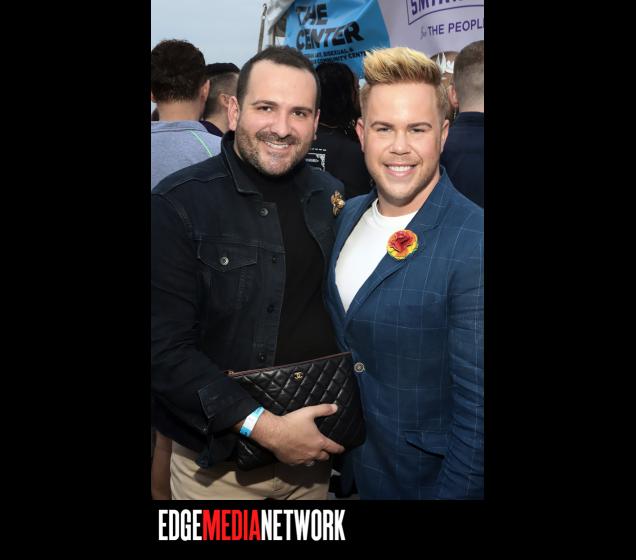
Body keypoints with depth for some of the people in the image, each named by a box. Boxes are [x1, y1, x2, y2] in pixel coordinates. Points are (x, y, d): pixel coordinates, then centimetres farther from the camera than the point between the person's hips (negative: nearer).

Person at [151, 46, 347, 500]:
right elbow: (165, 348, -19)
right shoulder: (178, 204, -16)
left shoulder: (331, 198, 0)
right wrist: (264, 428, -22)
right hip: (218, 459, -4)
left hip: (313, 448, 4)